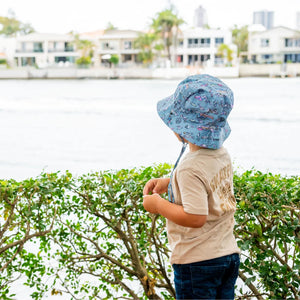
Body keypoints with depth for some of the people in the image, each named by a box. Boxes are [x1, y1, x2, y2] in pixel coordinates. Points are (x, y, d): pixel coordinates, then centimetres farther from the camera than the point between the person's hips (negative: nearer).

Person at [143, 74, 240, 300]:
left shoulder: (190, 168, -25)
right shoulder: (221, 154, 2)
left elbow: (196, 217, -28)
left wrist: (158, 204, -15)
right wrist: (168, 183, 12)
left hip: (197, 263, -8)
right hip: (229, 255, 9)